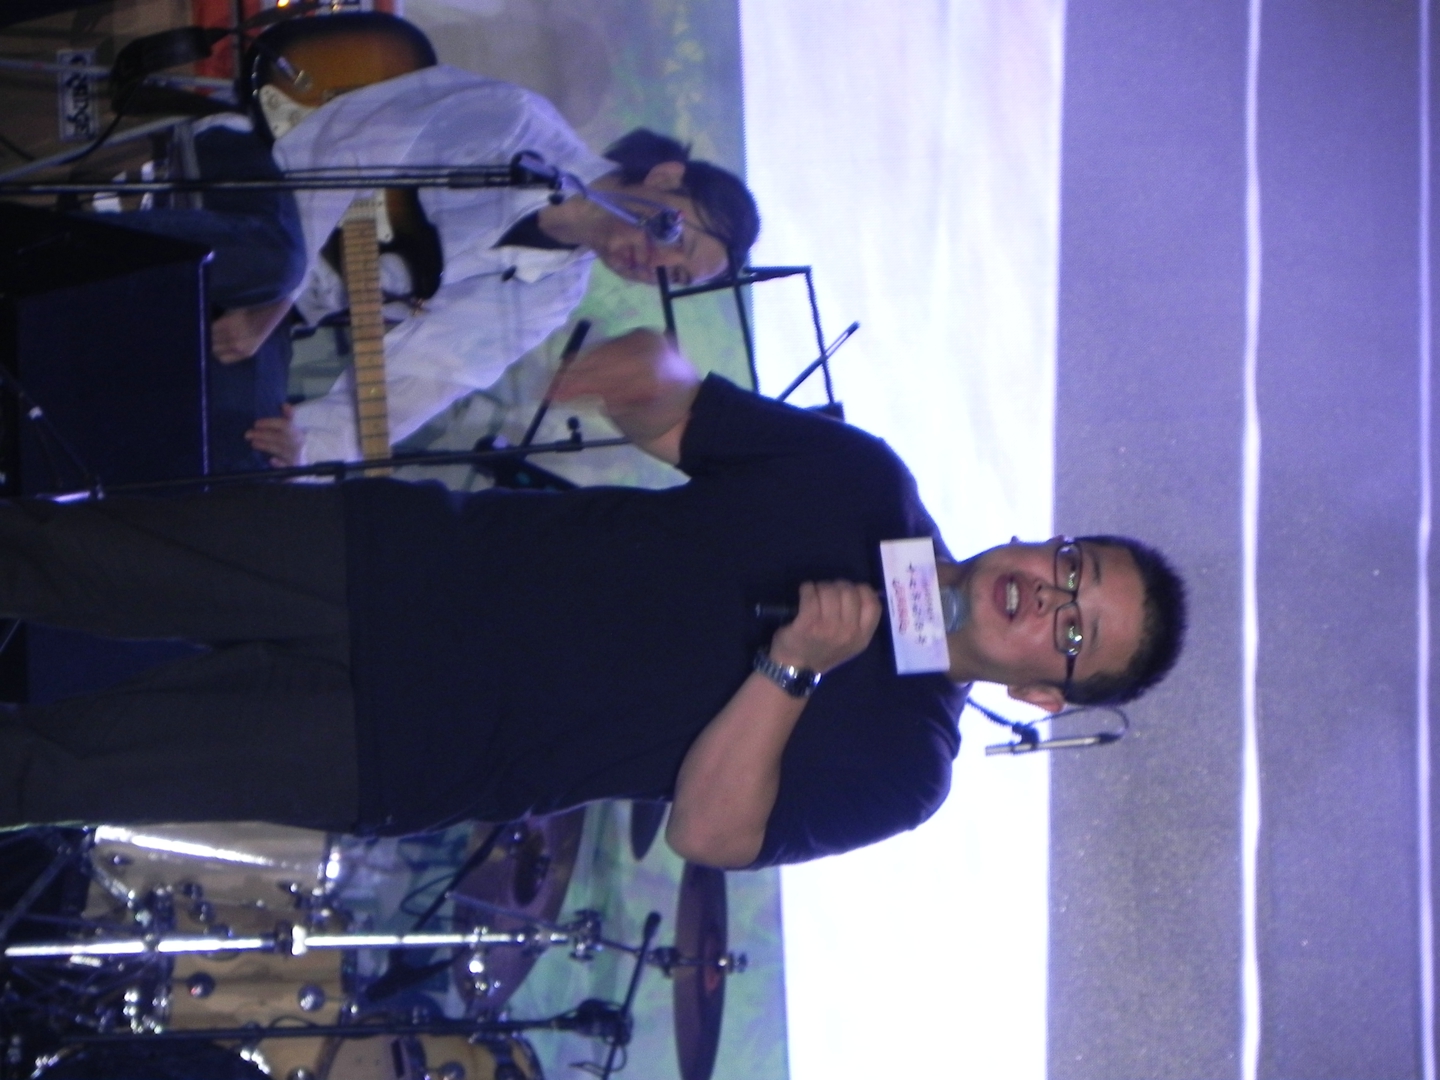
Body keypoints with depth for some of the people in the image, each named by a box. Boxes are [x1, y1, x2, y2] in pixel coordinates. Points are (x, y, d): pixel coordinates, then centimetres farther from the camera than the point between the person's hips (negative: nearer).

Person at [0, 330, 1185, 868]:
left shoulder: (902, 761, -7)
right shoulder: (865, 484, 1)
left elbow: (707, 830, -19)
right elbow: (650, 376, 9)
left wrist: (794, 668, -27)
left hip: (406, 749, -3)